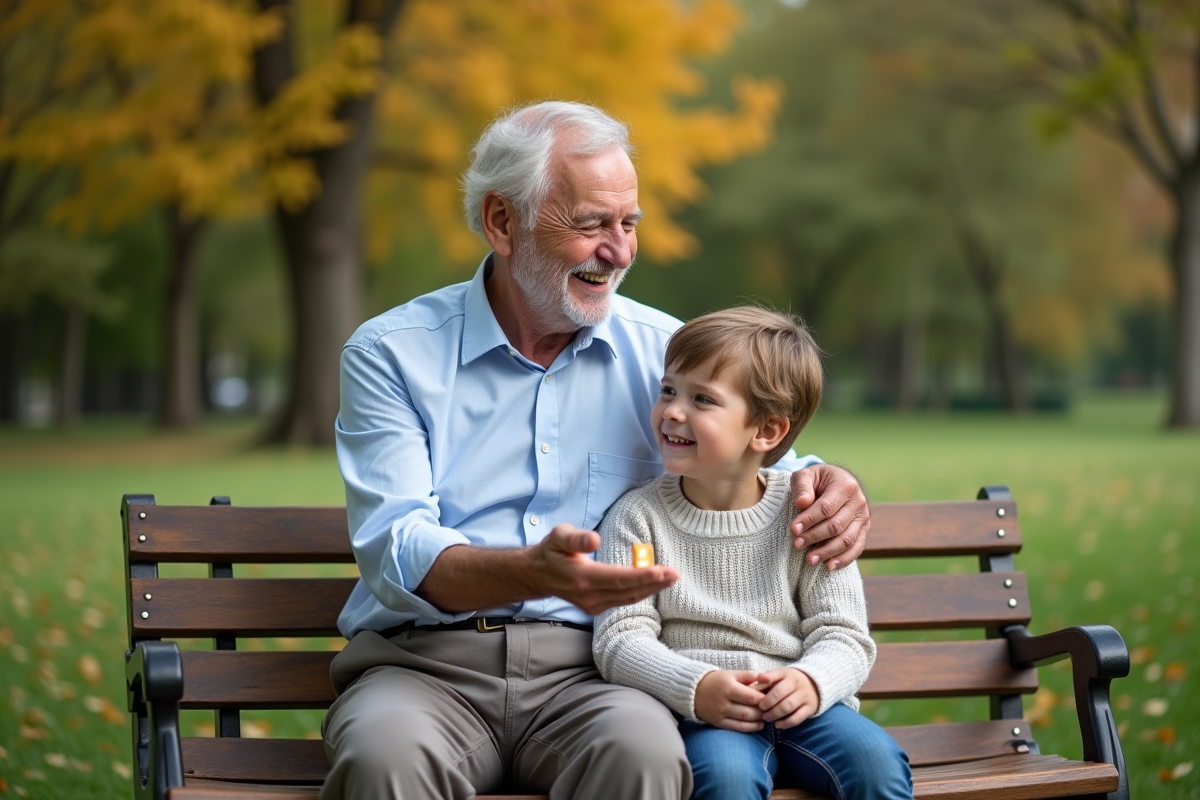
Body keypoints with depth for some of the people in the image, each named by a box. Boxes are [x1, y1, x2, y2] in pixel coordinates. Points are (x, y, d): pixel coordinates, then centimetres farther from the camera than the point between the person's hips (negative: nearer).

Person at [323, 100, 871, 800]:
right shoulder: (392, 354, 3)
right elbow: (397, 556, -9)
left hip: (588, 670, 2)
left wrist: (825, 484, -3)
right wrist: (536, 572, -30)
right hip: (424, 663, -1)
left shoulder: (665, 351, 11)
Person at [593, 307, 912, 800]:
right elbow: (620, 641, -5)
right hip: (699, 714, -2)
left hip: (798, 704, 2)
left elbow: (842, 635, 2)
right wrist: (696, 688, -24)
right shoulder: (638, 518, 2)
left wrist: (812, 681, -21)